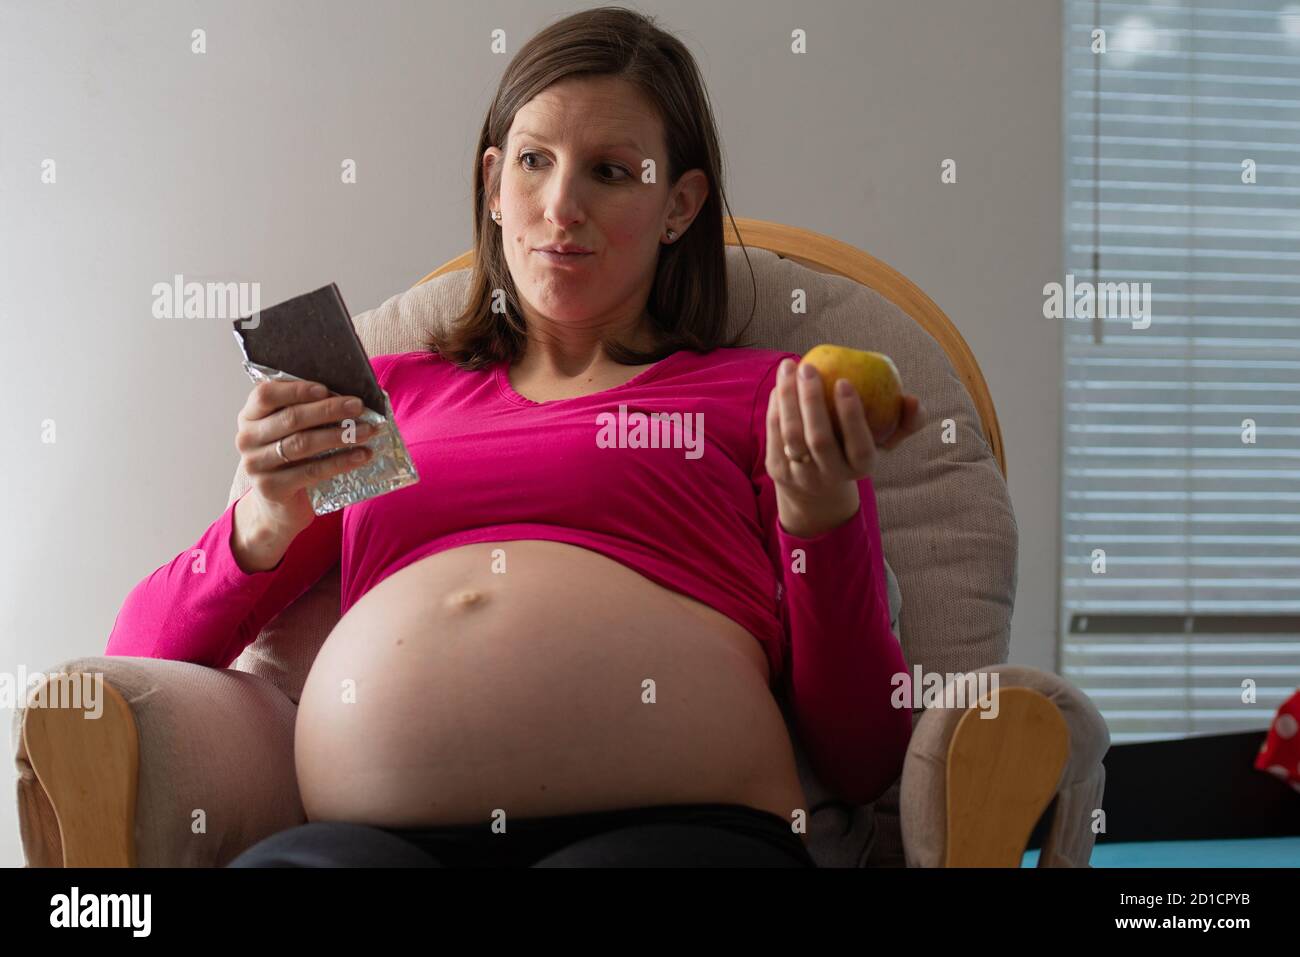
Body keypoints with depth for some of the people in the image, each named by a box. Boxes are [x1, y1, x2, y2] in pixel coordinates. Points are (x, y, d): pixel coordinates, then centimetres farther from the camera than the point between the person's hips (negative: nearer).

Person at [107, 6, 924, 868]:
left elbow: (867, 764, 11)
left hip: (674, 825, -1)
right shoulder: (385, 394, 26)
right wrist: (265, 522, 3)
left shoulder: (769, 400, 17)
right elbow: (142, 656, 22)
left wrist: (823, 521, -4)